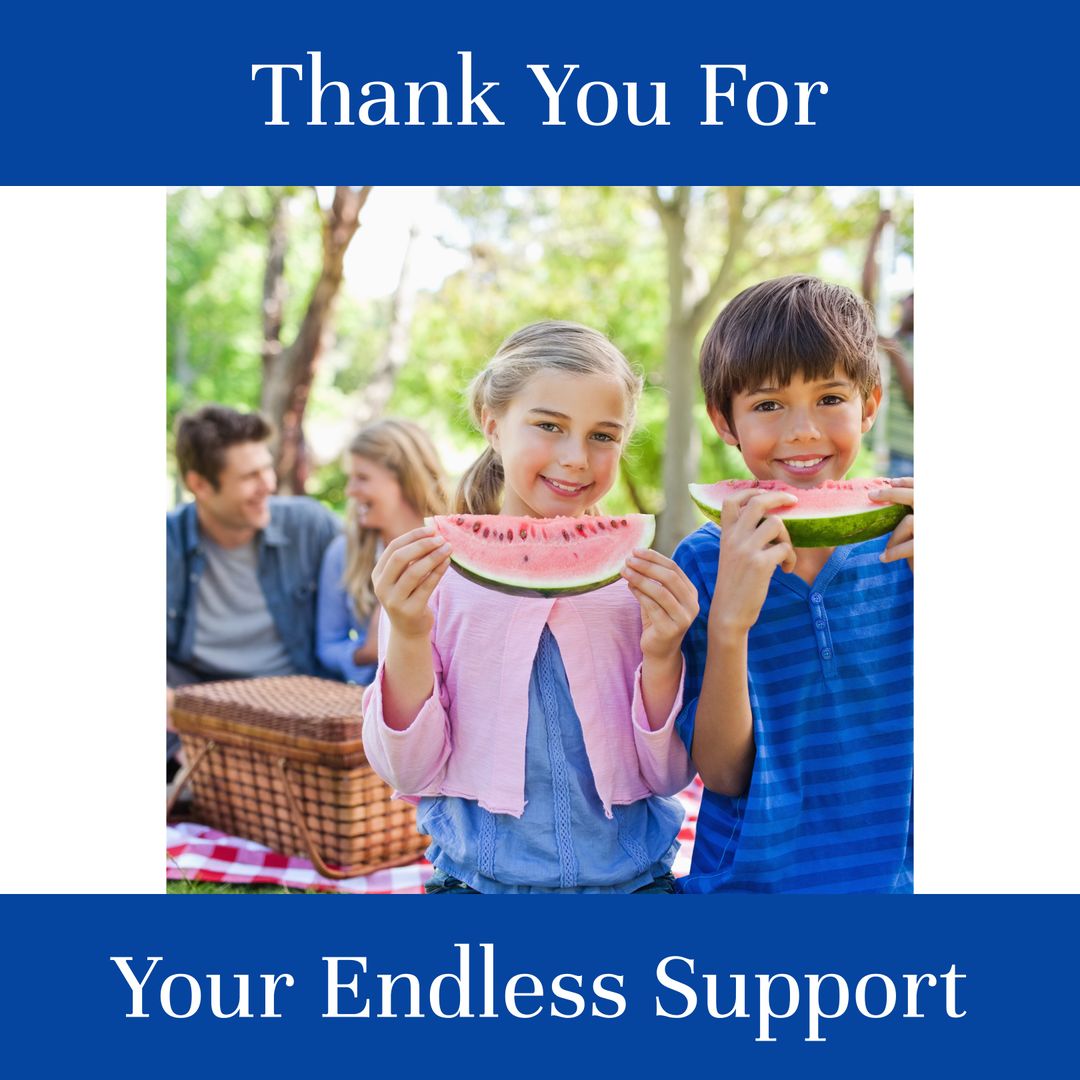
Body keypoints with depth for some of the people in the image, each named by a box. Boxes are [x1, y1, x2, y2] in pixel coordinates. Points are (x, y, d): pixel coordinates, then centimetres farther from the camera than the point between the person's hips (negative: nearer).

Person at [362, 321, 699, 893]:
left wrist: (662, 655, -15)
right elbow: (409, 771, -4)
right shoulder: (436, 575, -2)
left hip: (634, 880, 1)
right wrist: (408, 637, -18)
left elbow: (670, 775, 1)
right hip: (476, 881, -1)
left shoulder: (643, 579, 0)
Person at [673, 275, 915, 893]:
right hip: (752, 880, -1)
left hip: (901, 872, 1)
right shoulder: (702, 564, -5)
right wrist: (728, 620, -21)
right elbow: (722, 772, -8)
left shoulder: (904, 544, -2)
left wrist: (935, 582, -16)